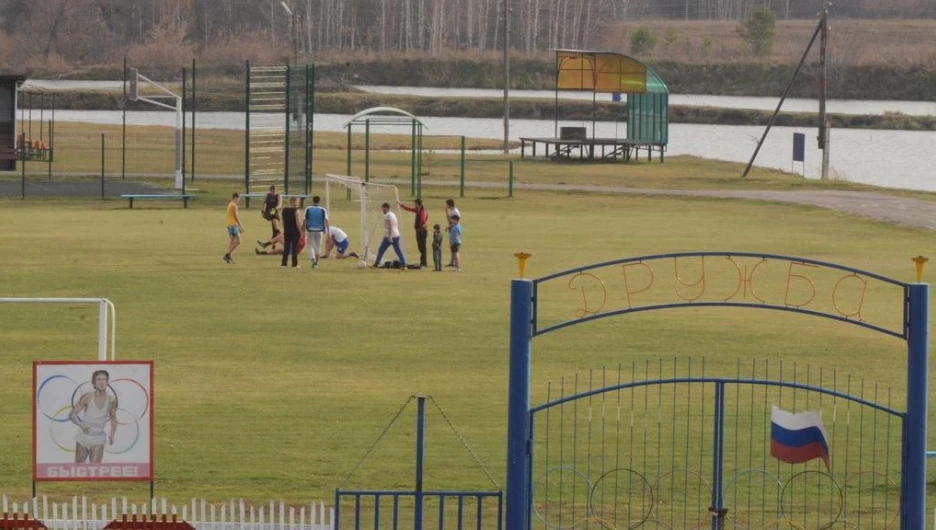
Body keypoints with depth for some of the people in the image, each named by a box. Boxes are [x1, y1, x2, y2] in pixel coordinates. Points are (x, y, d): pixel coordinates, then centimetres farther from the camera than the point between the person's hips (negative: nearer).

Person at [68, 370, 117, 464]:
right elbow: (72, 415, -13)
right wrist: (82, 425, -32)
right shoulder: (87, 397, -14)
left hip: (98, 441, 0)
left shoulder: (111, 401, -7)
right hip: (83, 437, 0)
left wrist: (112, 434, -1)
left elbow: (113, 418, 13)